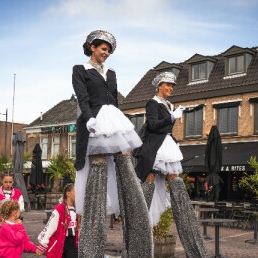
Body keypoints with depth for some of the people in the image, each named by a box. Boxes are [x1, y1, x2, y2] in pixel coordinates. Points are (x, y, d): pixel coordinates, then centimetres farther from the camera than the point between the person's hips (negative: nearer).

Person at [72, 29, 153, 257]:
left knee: (127, 177, -3)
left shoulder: (111, 73, 24)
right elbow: (83, 99, -7)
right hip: (95, 124, -6)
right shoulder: (80, 70, 7)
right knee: (98, 174, -10)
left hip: (116, 123, 6)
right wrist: (90, 120, -24)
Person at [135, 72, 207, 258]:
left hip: (168, 146, 8)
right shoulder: (153, 103, -5)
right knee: (150, 180, -8)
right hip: (155, 147, -8)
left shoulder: (169, 106, 18)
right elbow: (153, 125, -17)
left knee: (176, 183, 5)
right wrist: (173, 117, -21)